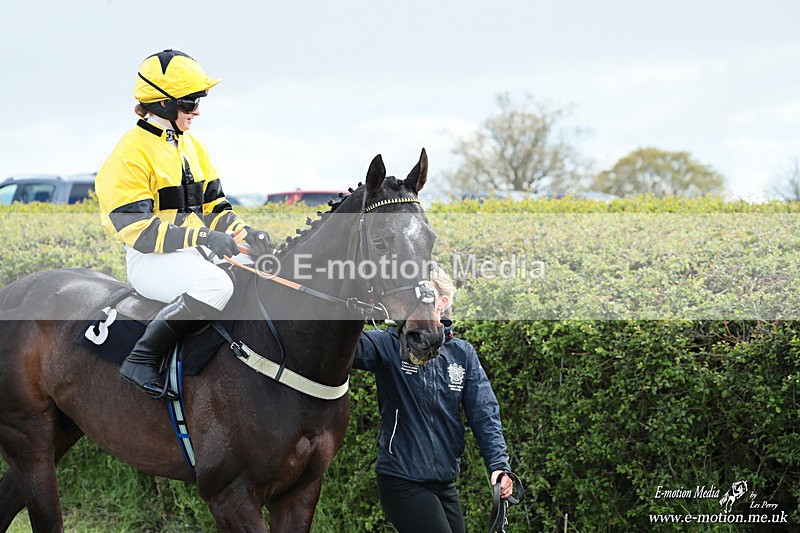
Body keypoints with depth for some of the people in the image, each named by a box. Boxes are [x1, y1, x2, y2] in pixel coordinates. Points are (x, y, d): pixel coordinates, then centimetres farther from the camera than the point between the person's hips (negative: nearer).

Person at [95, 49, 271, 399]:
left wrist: (242, 232, -1)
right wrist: (200, 236, -27)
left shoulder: (191, 146, 17)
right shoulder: (132, 154, -11)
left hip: (196, 251, 9)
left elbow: (212, 205, 22)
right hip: (152, 260, -9)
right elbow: (134, 226, -19)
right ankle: (142, 358, -26)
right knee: (215, 286, -37)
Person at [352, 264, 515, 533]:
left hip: (444, 481, 5)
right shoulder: (389, 345, -6)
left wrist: (498, 464, -13)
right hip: (402, 479, -5)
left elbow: (484, 413, 1)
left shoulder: (463, 354, 6)